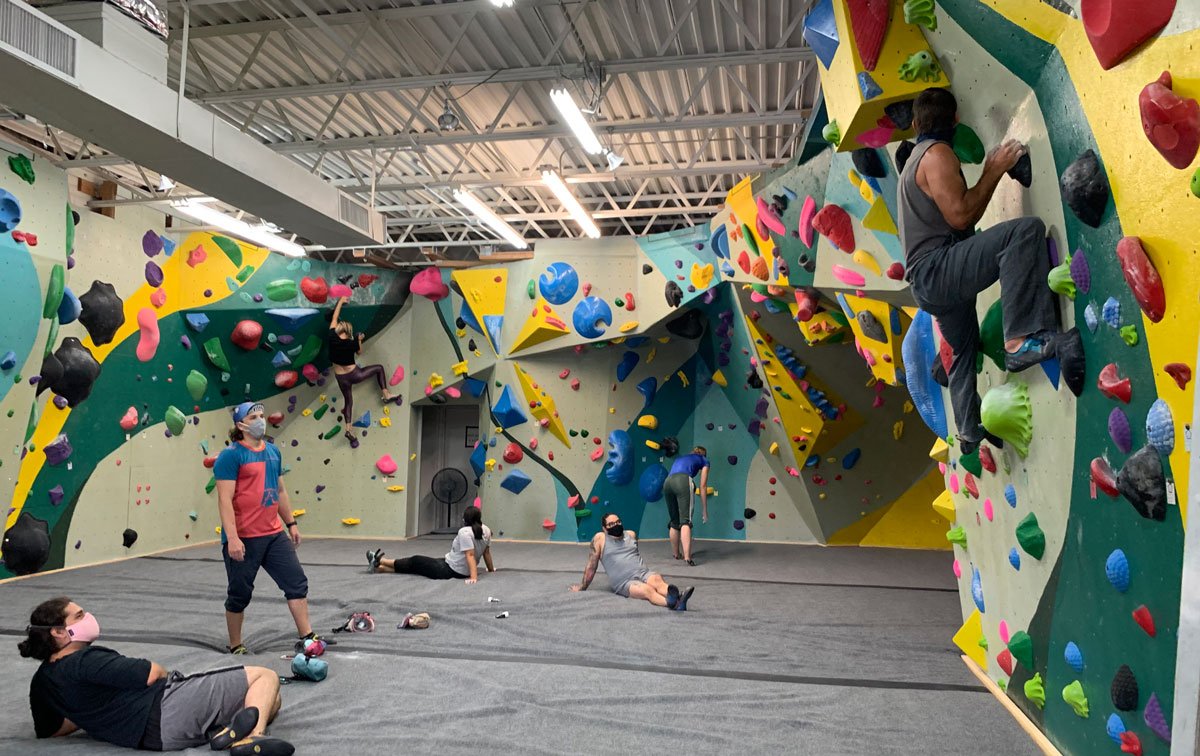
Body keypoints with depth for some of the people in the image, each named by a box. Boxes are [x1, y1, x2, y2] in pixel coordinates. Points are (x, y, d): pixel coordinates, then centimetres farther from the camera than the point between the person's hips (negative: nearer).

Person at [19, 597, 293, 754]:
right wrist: (169, 675, 6)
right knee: (266, 676, -6)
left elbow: (49, 730, 28)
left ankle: (228, 732, -17)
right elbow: (150, 674, -17)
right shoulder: (85, 660, -14)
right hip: (167, 708, -9)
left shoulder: (40, 683, 15)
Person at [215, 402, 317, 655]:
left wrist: (291, 523, 18)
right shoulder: (231, 455, -12)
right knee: (240, 594, 7)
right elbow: (225, 499, -18)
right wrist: (232, 538, -24)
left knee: (297, 582, 4)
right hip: (243, 539, -7)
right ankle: (235, 647, 25)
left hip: (274, 534, 7)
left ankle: (307, 637, 12)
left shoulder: (273, 451, 10)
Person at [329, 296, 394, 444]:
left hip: (341, 378, 4)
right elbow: (359, 352, 5)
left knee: (348, 401, 20)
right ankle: (386, 394, 15)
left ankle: (348, 429, 10)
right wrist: (359, 340, 18)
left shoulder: (332, 337, -13)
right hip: (354, 375, -4)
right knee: (379, 368, 18)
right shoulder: (352, 343, -19)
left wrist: (341, 301, 12)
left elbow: (335, 318, 2)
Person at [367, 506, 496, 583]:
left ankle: (379, 561, 28)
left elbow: (470, 555, -32)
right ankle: (379, 567, 25)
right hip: (462, 572, 8)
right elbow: (487, 552, 9)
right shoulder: (486, 531, -1)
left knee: (415, 562, 10)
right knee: (417, 564, 16)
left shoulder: (465, 532, -24)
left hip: (449, 570, -8)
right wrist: (491, 569, 21)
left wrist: (474, 577, -38)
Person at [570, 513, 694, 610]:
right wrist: (583, 587, 15)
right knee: (648, 590, -36)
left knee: (657, 580, -32)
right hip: (624, 583, -4)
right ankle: (674, 604, -65)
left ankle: (677, 599, -63)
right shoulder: (599, 538, 5)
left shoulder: (631, 535, 20)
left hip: (644, 573, 4)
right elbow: (591, 566, 10)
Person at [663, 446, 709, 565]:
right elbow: (703, 486, 18)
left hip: (667, 482, 5)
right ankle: (687, 557, -25)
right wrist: (704, 510, 21)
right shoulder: (704, 460, 25)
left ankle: (676, 554, 26)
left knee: (674, 522, 16)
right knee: (685, 521, -12)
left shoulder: (681, 458, 39)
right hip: (682, 481, -5)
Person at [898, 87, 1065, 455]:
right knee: (1027, 229, -28)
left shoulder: (917, 157, 24)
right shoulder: (938, 153, -6)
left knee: (965, 350, 27)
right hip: (938, 269, -11)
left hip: (927, 283, 11)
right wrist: (994, 172, -7)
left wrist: (989, 174, 25)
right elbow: (960, 215, -17)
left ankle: (970, 432, 38)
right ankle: (1020, 340, -36)